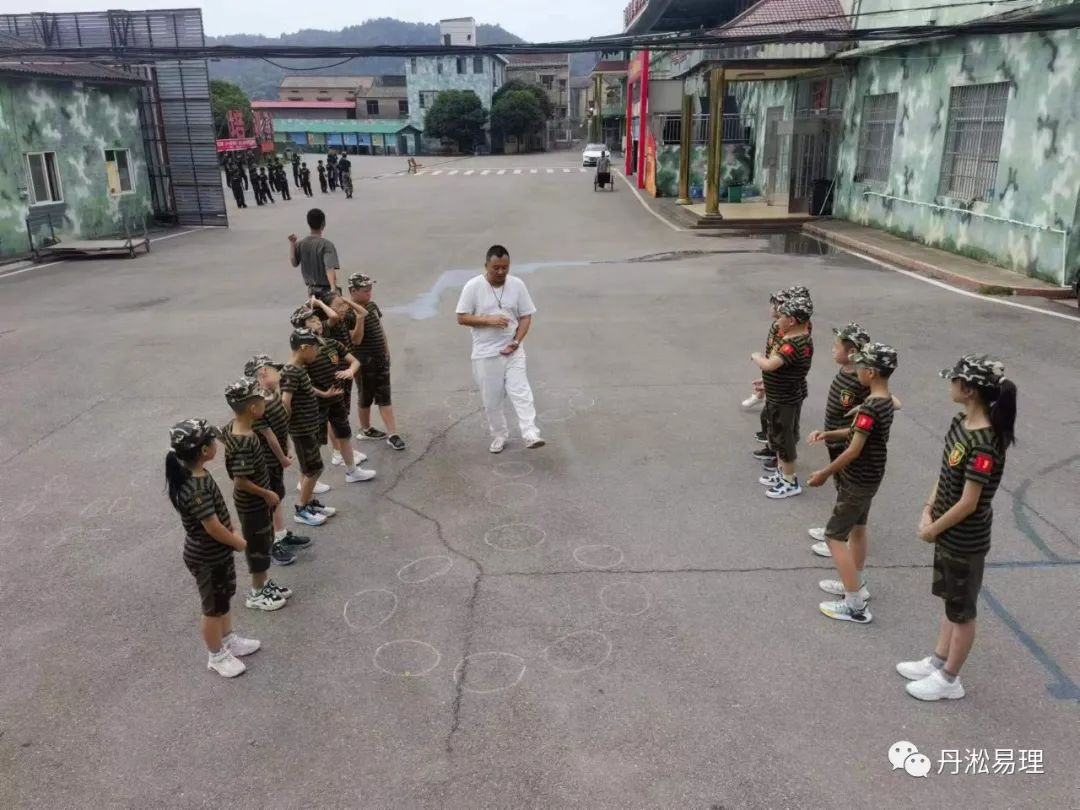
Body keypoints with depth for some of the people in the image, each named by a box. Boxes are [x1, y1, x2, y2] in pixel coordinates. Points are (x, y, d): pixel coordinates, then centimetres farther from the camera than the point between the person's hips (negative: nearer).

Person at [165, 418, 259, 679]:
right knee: (214, 607, 11)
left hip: (218, 552, 9)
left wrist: (232, 536, 5)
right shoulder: (195, 489, -34)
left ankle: (229, 640, 46)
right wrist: (239, 543, -13)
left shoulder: (196, 475, -4)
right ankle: (217, 656, 32)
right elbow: (213, 528, -28)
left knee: (225, 598, 26)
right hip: (206, 558, -9)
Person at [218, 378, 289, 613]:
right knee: (257, 546, 9)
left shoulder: (234, 426, -6)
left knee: (265, 542, 23)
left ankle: (264, 583, 40)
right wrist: (267, 494, -18)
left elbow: (220, 434, 16)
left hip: (258, 501, 9)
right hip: (251, 504, -9)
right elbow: (241, 481, -31)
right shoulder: (243, 443, -34)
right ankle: (257, 594, 27)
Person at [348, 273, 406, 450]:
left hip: (381, 358, 7)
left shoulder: (372, 306, 5)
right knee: (365, 396, 10)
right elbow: (356, 340, -25)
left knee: (384, 397, 7)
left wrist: (387, 350, 18)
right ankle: (365, 430, 30)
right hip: (365, 362, -7)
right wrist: (360, 318, -35)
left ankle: (392, 434, 9)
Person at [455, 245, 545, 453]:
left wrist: (517, 341, -12)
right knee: (492, 400, 8)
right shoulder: (473, 286, -8)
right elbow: (462, 318, -7)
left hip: (513, 351, 1)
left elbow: (526, 317, 3)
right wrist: (489, 320, -20)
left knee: (521, 393, -11)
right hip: (486, 354, -1)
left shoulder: (517, 285, -1)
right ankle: (499, 436, 24)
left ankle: (530, 435, -14)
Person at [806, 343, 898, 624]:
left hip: (858, 479, -10)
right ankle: (857, 584, 39)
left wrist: (824, 473, -15)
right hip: (870, 476, 10)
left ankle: (856, 606, 1)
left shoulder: (870, 406, -28)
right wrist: (828, 434, -1)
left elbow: (854, 450, -25)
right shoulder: (885, 400, 2)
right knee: (857, 528, 24)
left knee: (835, 536, -2)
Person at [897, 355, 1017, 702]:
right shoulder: (962, 422, -3)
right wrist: (928, 511, -2)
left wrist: (932, 529, -12)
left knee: (962, 610, 11)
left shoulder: (984, 444, -30)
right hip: (949, 531, 8)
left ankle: (948, 680, 28)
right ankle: (937, 662, 41)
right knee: (950, 601, 24)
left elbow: (968, 504, -25)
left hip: (965, 540, -8)